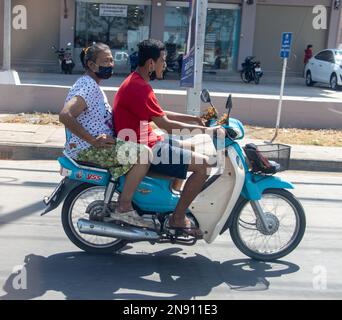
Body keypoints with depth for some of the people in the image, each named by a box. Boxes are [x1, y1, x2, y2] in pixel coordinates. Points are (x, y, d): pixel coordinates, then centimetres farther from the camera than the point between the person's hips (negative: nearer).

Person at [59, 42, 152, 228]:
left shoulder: (93, 85, 18)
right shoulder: (88, 86, -15)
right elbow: (65, 115, -30)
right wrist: (94, 141, -26)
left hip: (96, 146, 11)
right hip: (86, 150, -11)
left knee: (139, 148, 21)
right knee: (143, 153, -22)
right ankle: (123, 209, -17)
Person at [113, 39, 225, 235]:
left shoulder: (136, 82, 13)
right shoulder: (139, 88, -21)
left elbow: (161, 114, 20)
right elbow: (166, 125, -24)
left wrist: (193, 118, 14)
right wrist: (205, 131, -18)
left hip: (147, 142, 11)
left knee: (191, 150, 26)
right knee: (203, 164, -14)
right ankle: (178, 218, -5)